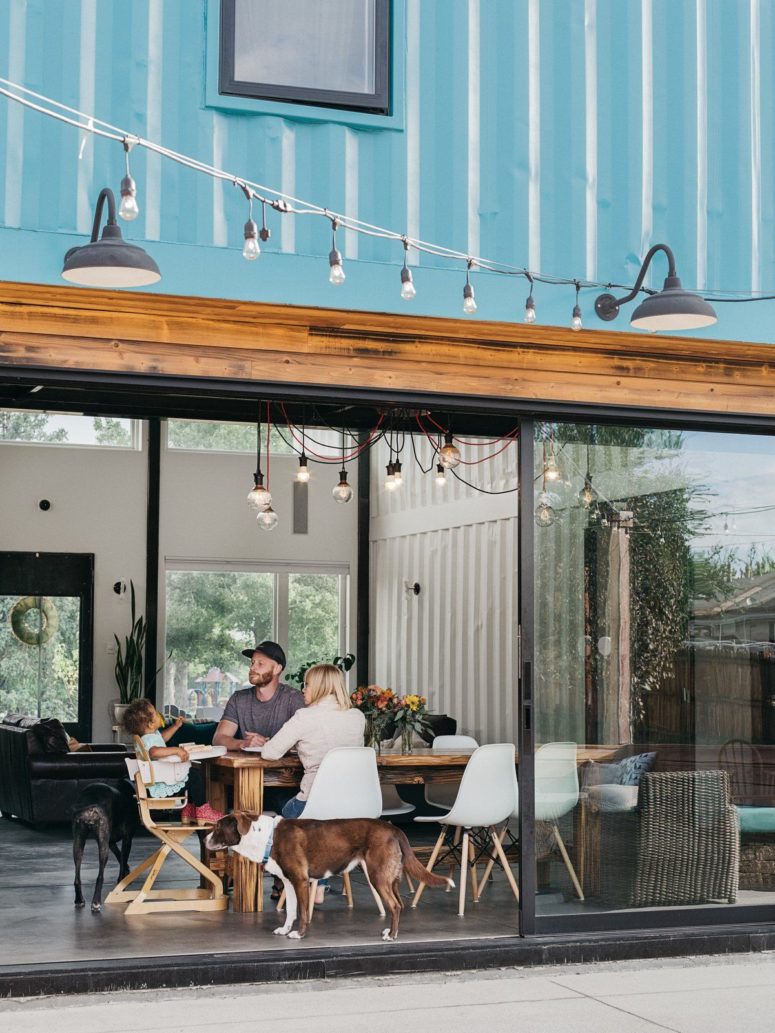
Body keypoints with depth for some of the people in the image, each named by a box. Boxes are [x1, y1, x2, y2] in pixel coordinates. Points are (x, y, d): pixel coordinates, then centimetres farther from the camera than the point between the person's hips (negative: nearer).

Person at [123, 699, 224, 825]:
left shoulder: (153, 734, 9)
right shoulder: (149, 739, -26)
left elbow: (162, 737, 34)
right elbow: (154, 751, -50)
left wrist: (176, 726, 29)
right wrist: (176, 750, -46)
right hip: (160, 786, -12)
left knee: (192, 772, 24)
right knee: (195, 774, -13)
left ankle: (189, 811, 27)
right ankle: (202, 811, -6)